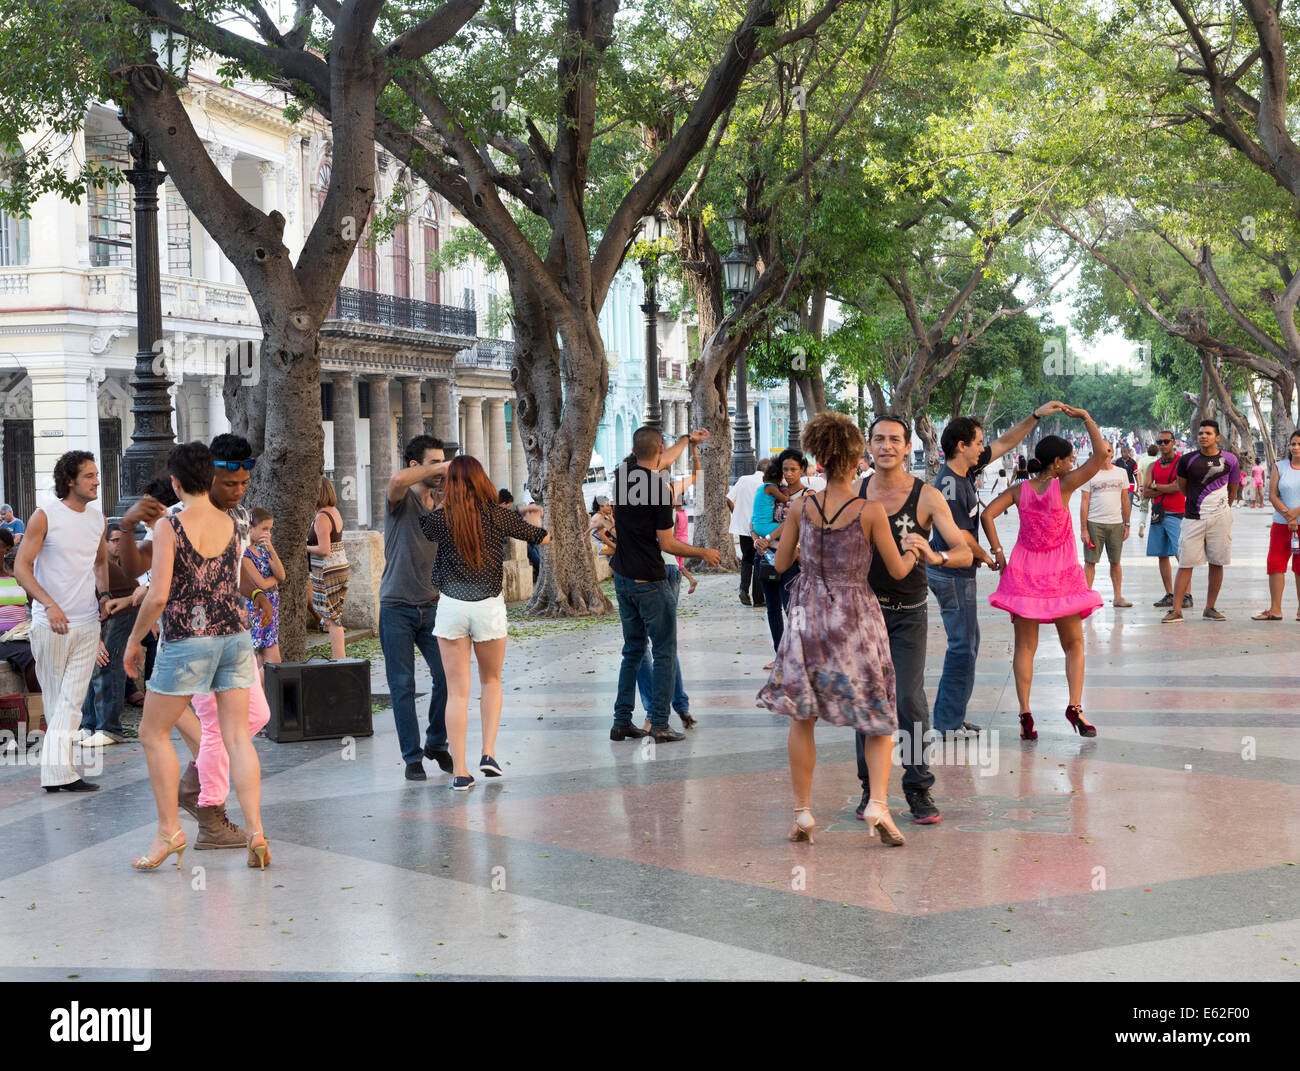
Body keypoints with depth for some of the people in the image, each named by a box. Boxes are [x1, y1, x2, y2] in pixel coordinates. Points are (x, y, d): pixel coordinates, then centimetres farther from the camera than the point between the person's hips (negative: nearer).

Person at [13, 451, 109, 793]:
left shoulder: (97, 518, 9)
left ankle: (58, 770, -6)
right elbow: (21, 566, -11)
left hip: (87, 623, 4)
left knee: (72, 699, -4)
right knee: (54, 697, 5)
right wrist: (49, 604, -24)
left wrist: (103, 593, 7)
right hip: (50, 623, -4)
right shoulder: (46, 516, -7)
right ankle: (57, 769, 9)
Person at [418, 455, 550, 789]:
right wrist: (532, 520, 28)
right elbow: (543, 538, 6)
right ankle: (488, 753, 7)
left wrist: (444, 475, 25)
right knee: (491, 681, 21)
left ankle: (459, 771, 0)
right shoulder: (498, 516, -5)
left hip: (451, 607, 0)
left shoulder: (441, 519, -6)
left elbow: (424, 524, 19)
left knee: (457, 691, 4)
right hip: (489, 607, 0)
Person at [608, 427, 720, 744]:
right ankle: (659, 725, -3)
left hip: (622, 577, 7)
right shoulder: (660, 488, -17)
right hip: (650, 582, -7)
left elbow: (663, 462, 24)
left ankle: (622, 721, 14)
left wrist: (688, 439, 40)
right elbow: (667, 544, -14)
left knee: (633, 649, 16)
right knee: (664, 653, 1)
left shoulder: (624, 473, 3)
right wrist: (703, 553, 2)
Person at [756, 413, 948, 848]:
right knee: (879, 719, 10)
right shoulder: (870, 511, -12)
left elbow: (781, 563, 6)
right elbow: (898, 570, -3)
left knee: (801, 718, 13)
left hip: (808, 613, 2)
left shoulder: (801, 506, -5)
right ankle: (877, 804, -7)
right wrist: (914, 549, 17)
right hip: (856, 618, -2)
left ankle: (803, 813, 12)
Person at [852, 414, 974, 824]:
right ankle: (871, 787, 15)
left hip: (908, 613, -3)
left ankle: (918, 789, 0)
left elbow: (965, 553, -12)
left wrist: (936, 556, -32)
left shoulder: (926, 497, -8)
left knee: (910, 698, -10)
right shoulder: (855, 493, 2)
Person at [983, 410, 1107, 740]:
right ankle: (1074, 706, -6)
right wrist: (1086, 418, -7)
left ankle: (1025, 712, -3)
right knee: (1073, 644, 10)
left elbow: (988, 514, -9)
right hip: (1061, 575, -3)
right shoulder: (1063, 486, -11)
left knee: (1025, 645, 6)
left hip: (1024, 572, 3)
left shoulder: (1019, 489, -2)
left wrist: (998, 551, -2)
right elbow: (1100, 455, -14)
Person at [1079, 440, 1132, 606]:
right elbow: (1084, 502, -2)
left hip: (1116, 524, 3)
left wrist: (1127, 525, 10)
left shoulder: (1121, 473, 9)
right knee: (1090, 561, -2)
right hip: (1094, 523, -3)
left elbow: (1125, 501, 14)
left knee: (1115, 561, 9)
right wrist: (1083, 529, -7)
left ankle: (1118, 597, 15)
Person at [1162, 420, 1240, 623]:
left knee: (1217, 564, 4)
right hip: (1193, 517, -1)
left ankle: (1210, 609, 13)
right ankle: (1176, 610, -4)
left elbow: (1233, 489, 16)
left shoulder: (1229, 460, 3)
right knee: (1185, 564, -4)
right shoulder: (1187, 460, 0)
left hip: (1220, 518, 1)